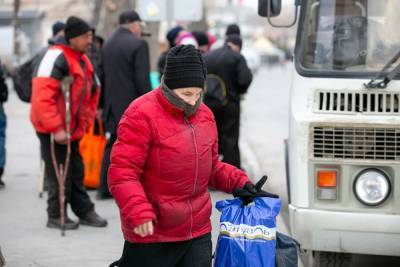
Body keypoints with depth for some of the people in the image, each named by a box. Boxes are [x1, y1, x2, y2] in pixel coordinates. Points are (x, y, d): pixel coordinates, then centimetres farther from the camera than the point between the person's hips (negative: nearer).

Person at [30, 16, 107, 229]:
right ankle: (55, 216, 12)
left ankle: (84, 211, 24)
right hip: (52, 131, -9)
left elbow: (92, 92, 23)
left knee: (76, 172, 15)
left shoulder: (83, 60, 11)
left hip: (72, 129, 9)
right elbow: (42, 96, -27)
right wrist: (56, 128, -28)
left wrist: (85, 122, 14)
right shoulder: (57, 57, -19)